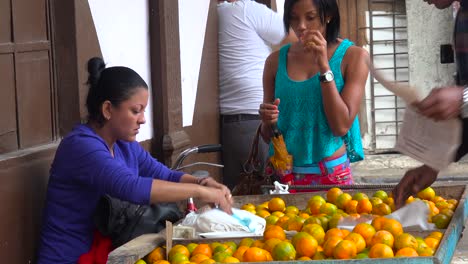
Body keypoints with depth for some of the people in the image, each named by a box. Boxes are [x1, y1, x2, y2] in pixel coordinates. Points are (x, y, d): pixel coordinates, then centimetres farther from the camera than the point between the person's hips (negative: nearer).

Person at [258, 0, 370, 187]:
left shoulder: (353, 56, -4)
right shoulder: (276, 61, 3)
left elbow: (341, 127, -14)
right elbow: (268, 136, 9)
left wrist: (324, 65, -16)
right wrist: (268, 123, -13)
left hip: (332, 175, -2)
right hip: (284, 175, 2)